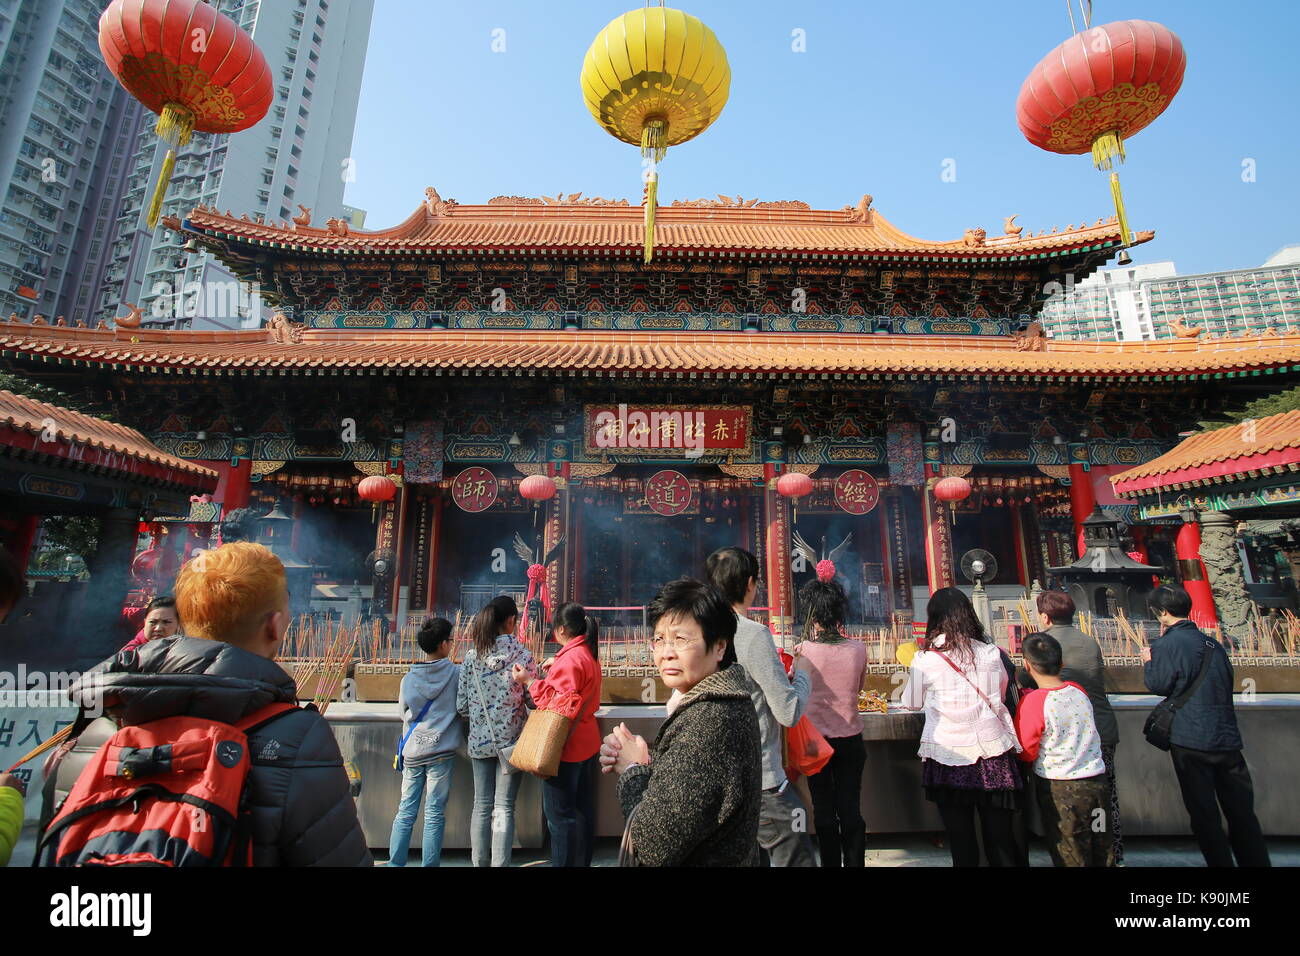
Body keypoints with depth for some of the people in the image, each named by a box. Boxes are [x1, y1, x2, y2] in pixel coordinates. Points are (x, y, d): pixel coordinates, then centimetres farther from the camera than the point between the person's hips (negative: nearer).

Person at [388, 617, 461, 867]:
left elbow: (405, 715, 9)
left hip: (412, 752, 3)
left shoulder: (409, 678, 1)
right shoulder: (456, 673, -8)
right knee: (434, 815, 6)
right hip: (441, 752, -3)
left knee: (405, 812, 13)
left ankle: (395, 862, 17)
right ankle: (429, 864, 12)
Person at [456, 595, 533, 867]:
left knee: (482, 805, 15)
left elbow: (461, 705, 0)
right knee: (504, 808, 6)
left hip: (479, 740, 3)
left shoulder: (472, 655, -4)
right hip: (510, 739, -3)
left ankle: (480, 863, 24)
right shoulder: (522, 654, -12)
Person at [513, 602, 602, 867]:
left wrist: (529, 681, -17)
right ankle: (582, 860, 32)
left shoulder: (571, 659, -22)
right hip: (586, 743, 10)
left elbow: (559, 704, -22)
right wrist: (556, 668, 20)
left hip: (567, 748, -10)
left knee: (560, 814, 4)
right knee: (583, 809, 19)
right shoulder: (589, 654, 7)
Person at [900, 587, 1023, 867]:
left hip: (948, 758, -2)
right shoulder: (991, 654, -3)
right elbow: (1001, 694, 15)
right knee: (1001, 841, 15)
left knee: (962, 843, 11)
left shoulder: (924, 660, -10)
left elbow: (913, 703, 5)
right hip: (994, 753, 2)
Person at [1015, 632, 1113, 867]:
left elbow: (1026, 753, -12)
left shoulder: (1032, 702, -21)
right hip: (1098, 781, 5)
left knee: (1071, 858, 11)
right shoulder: (1078, 691, -5)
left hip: (1061, 790, -5)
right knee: (1103, 853, 22)